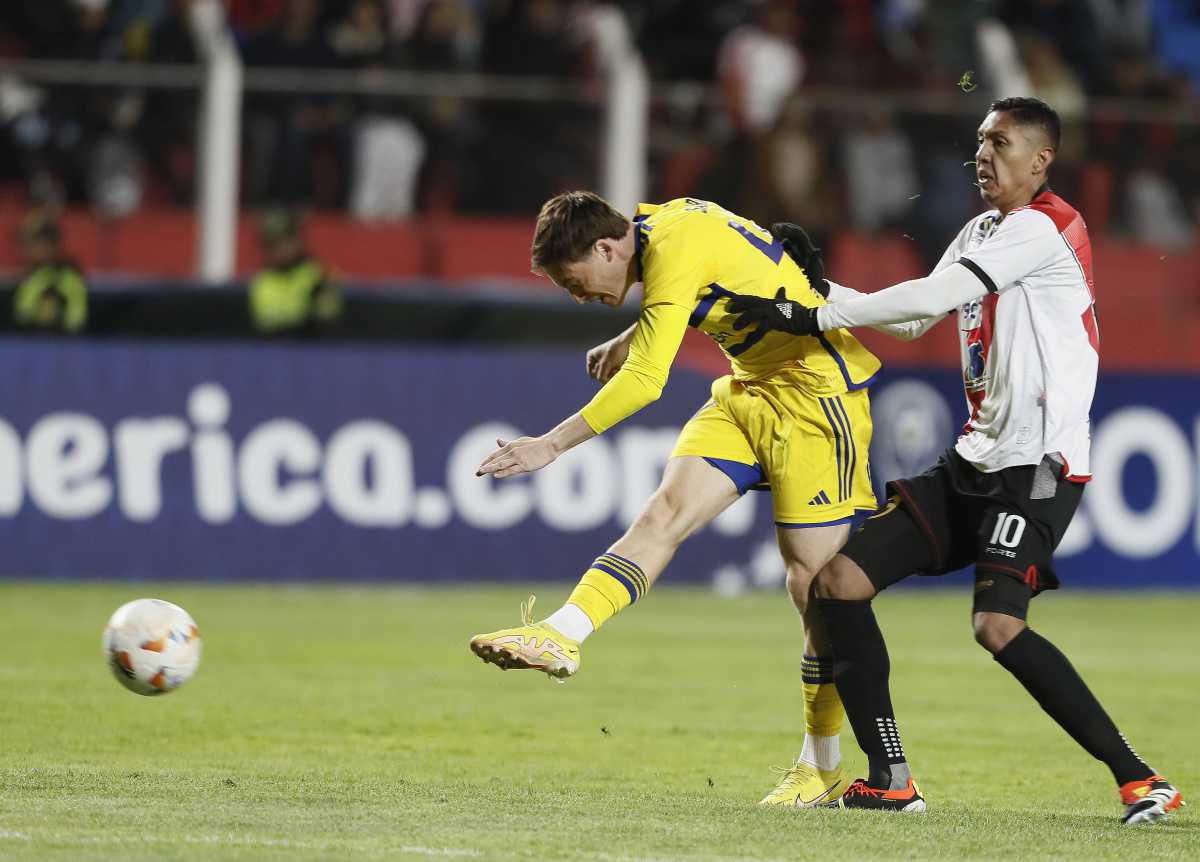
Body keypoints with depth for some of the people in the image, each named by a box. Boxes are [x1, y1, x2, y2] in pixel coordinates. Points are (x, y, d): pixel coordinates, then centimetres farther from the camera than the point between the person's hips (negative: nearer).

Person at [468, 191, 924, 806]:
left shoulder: (677, 248, -24)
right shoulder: (658, 228, 4)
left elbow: (645, 382, -28)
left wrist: (552, 444, -25)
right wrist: (628, 340, 19)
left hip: (815, 387, -9)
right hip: (751, 387, 9)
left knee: (812, 579, -4)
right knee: (665, 513, -8)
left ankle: (822, 766, 4)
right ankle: (560, 637, -21)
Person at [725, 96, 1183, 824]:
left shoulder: (1043, 226, -11)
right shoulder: (983, 230, 18)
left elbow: (930, 297, -18)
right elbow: (918, 317, 19)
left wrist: (814, 318, -14)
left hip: (1039, 465, -10)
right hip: (976, 463, 10)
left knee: (998, 627, -27)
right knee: (841, 581, 1)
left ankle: (1139, 778, -17)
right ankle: (891, 777, 5)